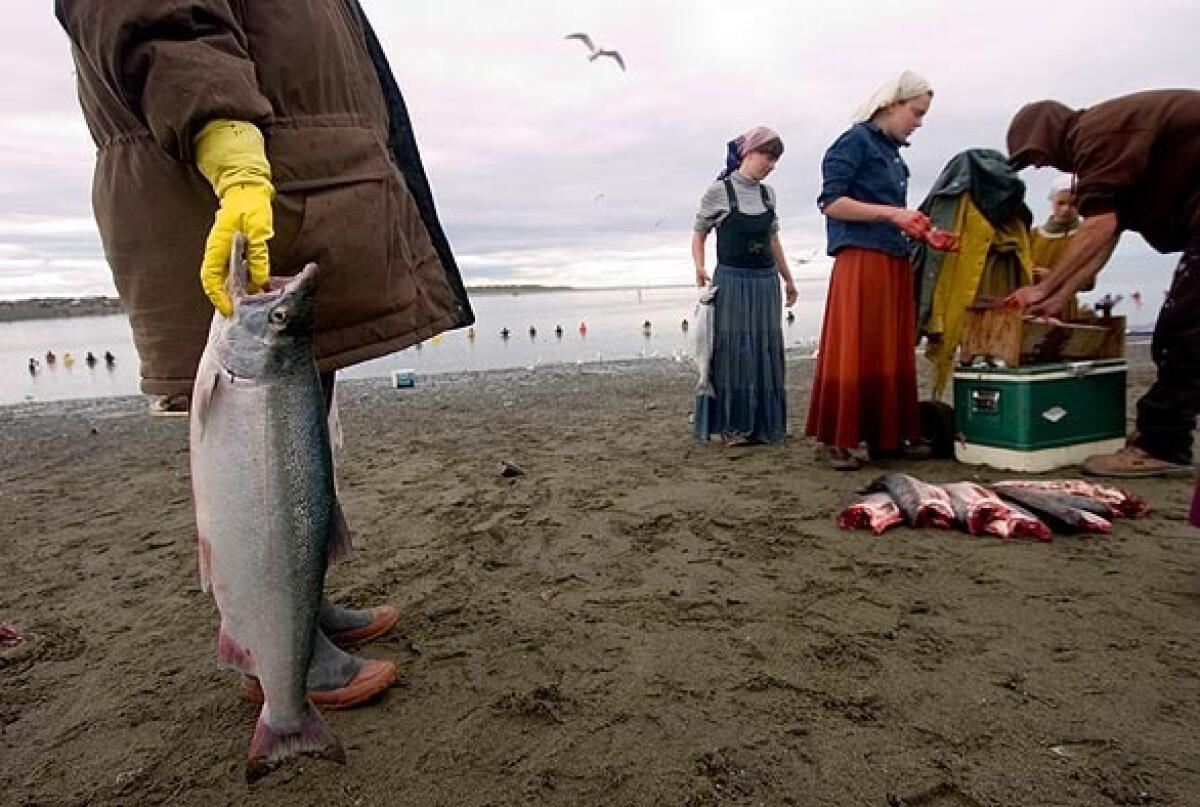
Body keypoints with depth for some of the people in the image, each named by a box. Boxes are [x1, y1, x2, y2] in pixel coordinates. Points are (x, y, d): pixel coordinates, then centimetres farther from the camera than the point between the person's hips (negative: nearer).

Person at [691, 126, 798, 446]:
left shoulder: (768, 194, 11)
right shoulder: (719, 191, -4)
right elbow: (699, 232, 1)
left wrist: (787, 278, 22)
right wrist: (699, 267, -15)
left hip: (766, 281, 6)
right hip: (731, 281, -5)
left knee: (766, 353, 6)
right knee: (733, 351, -4)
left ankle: (764, 424, 15)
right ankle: (733, 425, 5)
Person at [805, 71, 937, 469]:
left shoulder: (893, 154, 22)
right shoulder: (855, 141, -2)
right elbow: (831, 203, -12)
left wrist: (919, 231, 11)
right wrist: (892, 213, -13)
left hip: (895, 264, 8)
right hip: (860, 261, -8)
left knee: (893, 353, 7)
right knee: (852, 350, -9)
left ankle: (887, 433, 14)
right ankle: (836, 439, -3)